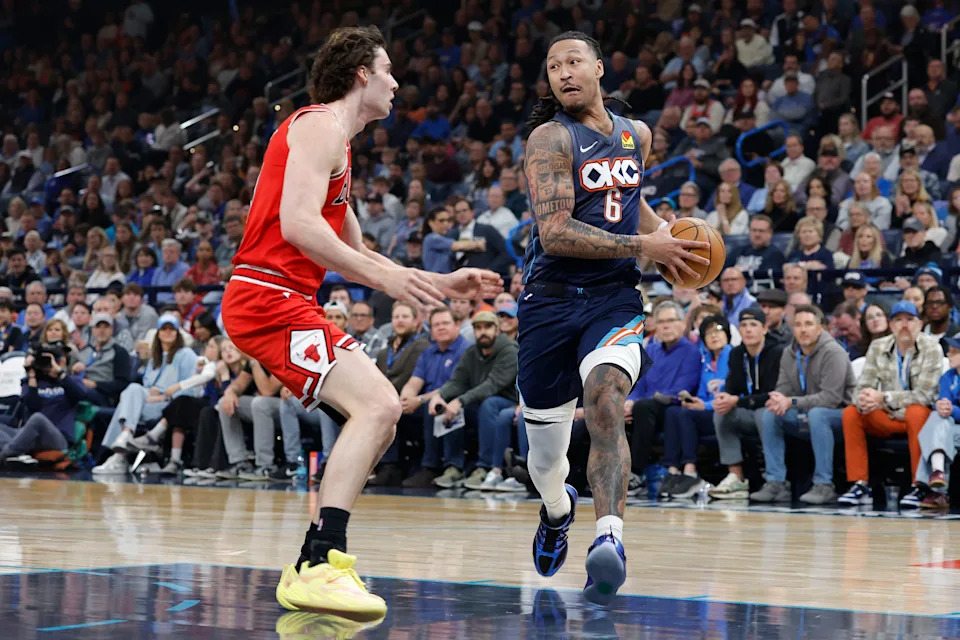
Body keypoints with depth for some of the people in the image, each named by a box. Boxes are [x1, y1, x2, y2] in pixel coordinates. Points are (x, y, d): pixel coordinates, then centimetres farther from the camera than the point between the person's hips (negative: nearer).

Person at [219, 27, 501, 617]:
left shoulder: (335, 143, 26)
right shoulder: (319, 127, -6)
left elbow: (354, 254, 31)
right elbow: (298, 224, -21)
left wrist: (441, 284, 25)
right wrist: (386, 277, -24)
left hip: (287, 301, 11)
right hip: (268, 297, -11)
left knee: (379, 416, 13)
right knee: (377, 404, -24)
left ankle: (312, 567, 11)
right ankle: (321, 565, -31)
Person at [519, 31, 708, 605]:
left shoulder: (636, 134, 12)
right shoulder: (551, 138, -7)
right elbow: (554, 233, -17)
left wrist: (664, 231, 13)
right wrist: (644, 246, -15)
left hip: (615, 299, 2)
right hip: (551, 301, -2)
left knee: (604, 397, -30)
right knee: (546, 454, 9)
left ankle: (610, 538, -42)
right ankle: (558, 510, 45)